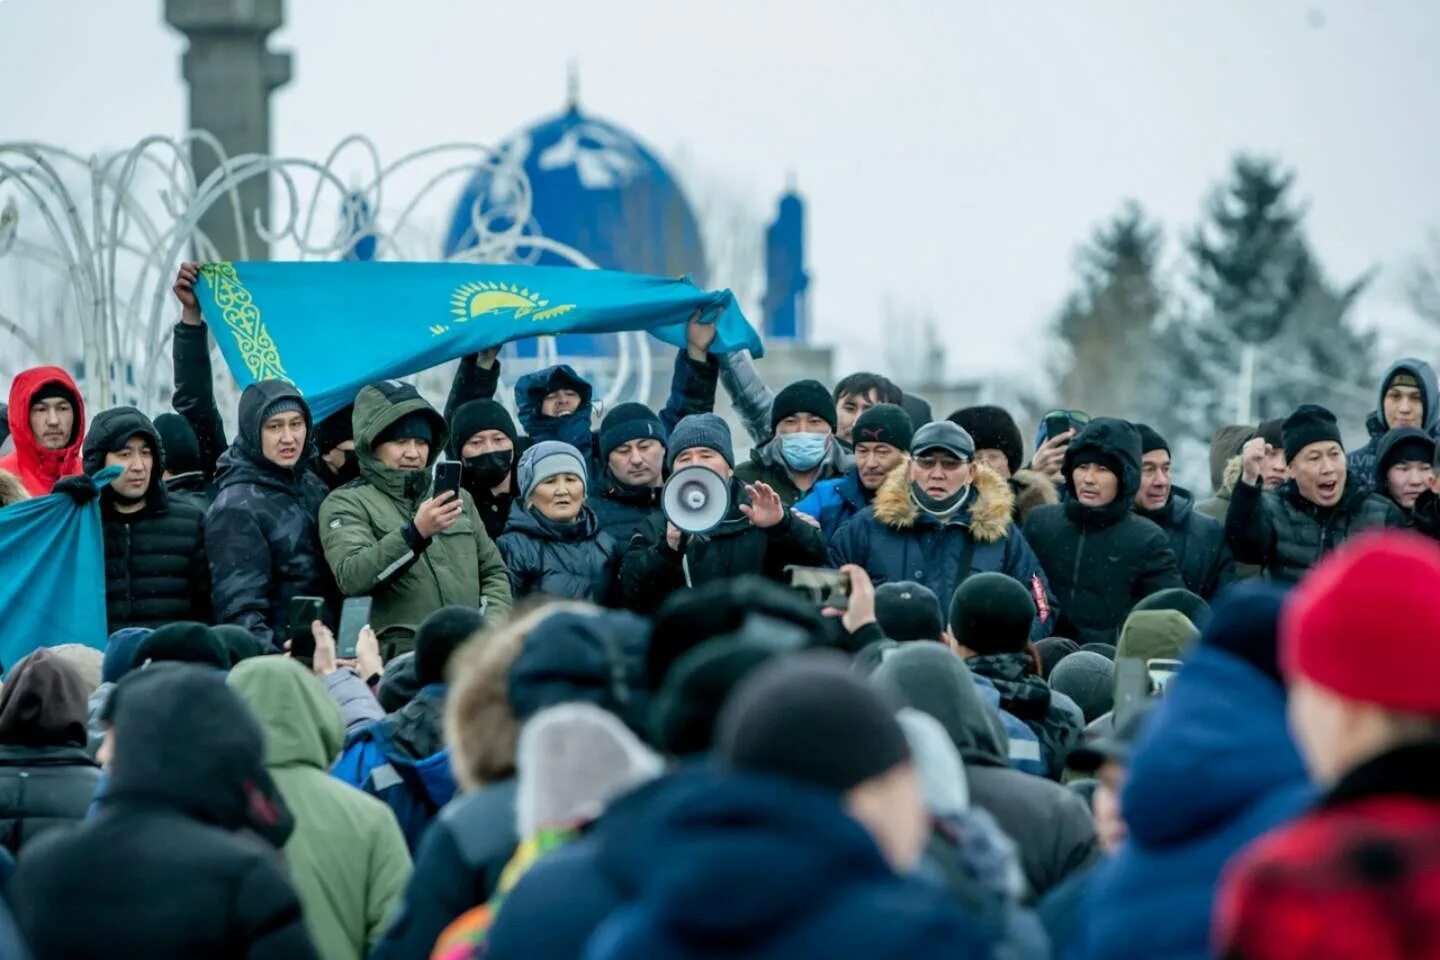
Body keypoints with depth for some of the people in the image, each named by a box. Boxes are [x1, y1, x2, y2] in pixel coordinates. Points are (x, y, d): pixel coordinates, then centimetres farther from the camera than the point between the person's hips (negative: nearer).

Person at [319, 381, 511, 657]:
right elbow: (350, 577, -11)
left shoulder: (457, 498, 22)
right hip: (400, 656, -4)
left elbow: (493, 571, 26)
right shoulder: (347, 504, 6)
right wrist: (415, 534, -21)